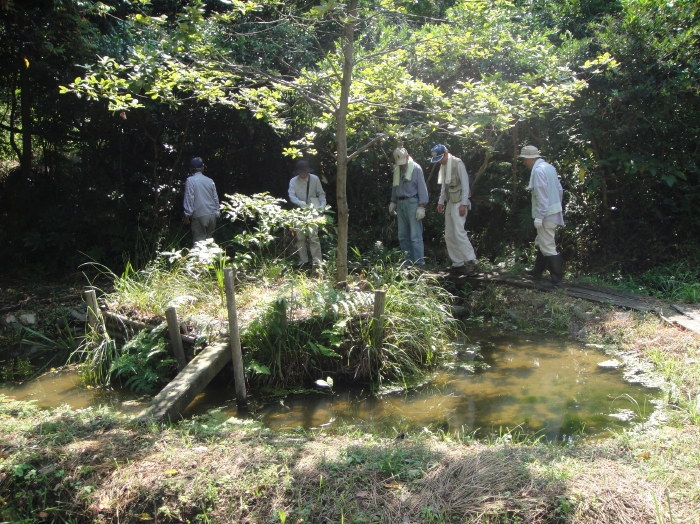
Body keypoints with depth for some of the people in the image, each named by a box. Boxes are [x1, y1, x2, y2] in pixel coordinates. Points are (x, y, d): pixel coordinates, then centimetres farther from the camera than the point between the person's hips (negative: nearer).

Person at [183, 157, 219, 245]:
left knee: (198, 241, -3)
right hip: (212, 215, 5)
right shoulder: (210, 180, 8)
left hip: (199, 216, -5)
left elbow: (189, 199, -9)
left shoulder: (190, 180, -5)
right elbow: (216, 198, 10)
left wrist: (187, 215, -3)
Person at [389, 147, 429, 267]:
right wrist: (393, 202, 14)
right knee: (403, 236, 8)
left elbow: (422, 188, -8)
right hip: (400, 204, 7)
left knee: (415, 236, -9)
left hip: (412, 202, -7)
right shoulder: (397, 169, 11)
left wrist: (421, 207, -13)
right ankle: (408, 261, 14)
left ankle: (419, 262, -6)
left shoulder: (416, 168, -7)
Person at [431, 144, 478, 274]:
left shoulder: (457, 163, -11)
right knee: (449, 235, 5)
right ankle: (458, 263, 10)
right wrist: (441, 202, 15)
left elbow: (465, 184, -13)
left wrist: (463, 204, -18)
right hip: (449, 203, 8)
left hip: (459, 203, -8)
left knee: (459, 233, -16)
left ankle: (472, 262, -13)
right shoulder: (443, 166, 13)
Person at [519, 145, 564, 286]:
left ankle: (556, 279, -1)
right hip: (554, 211, 10)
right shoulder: (549, 167, 11)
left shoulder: (538, 170, -17)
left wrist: (538, 217, -20)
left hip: (546, 215, -10)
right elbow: (559, 190, 15)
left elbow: (542, 196, -22)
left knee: (548, 247, -5)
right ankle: (537, 271, 35)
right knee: (541, 242, 22)